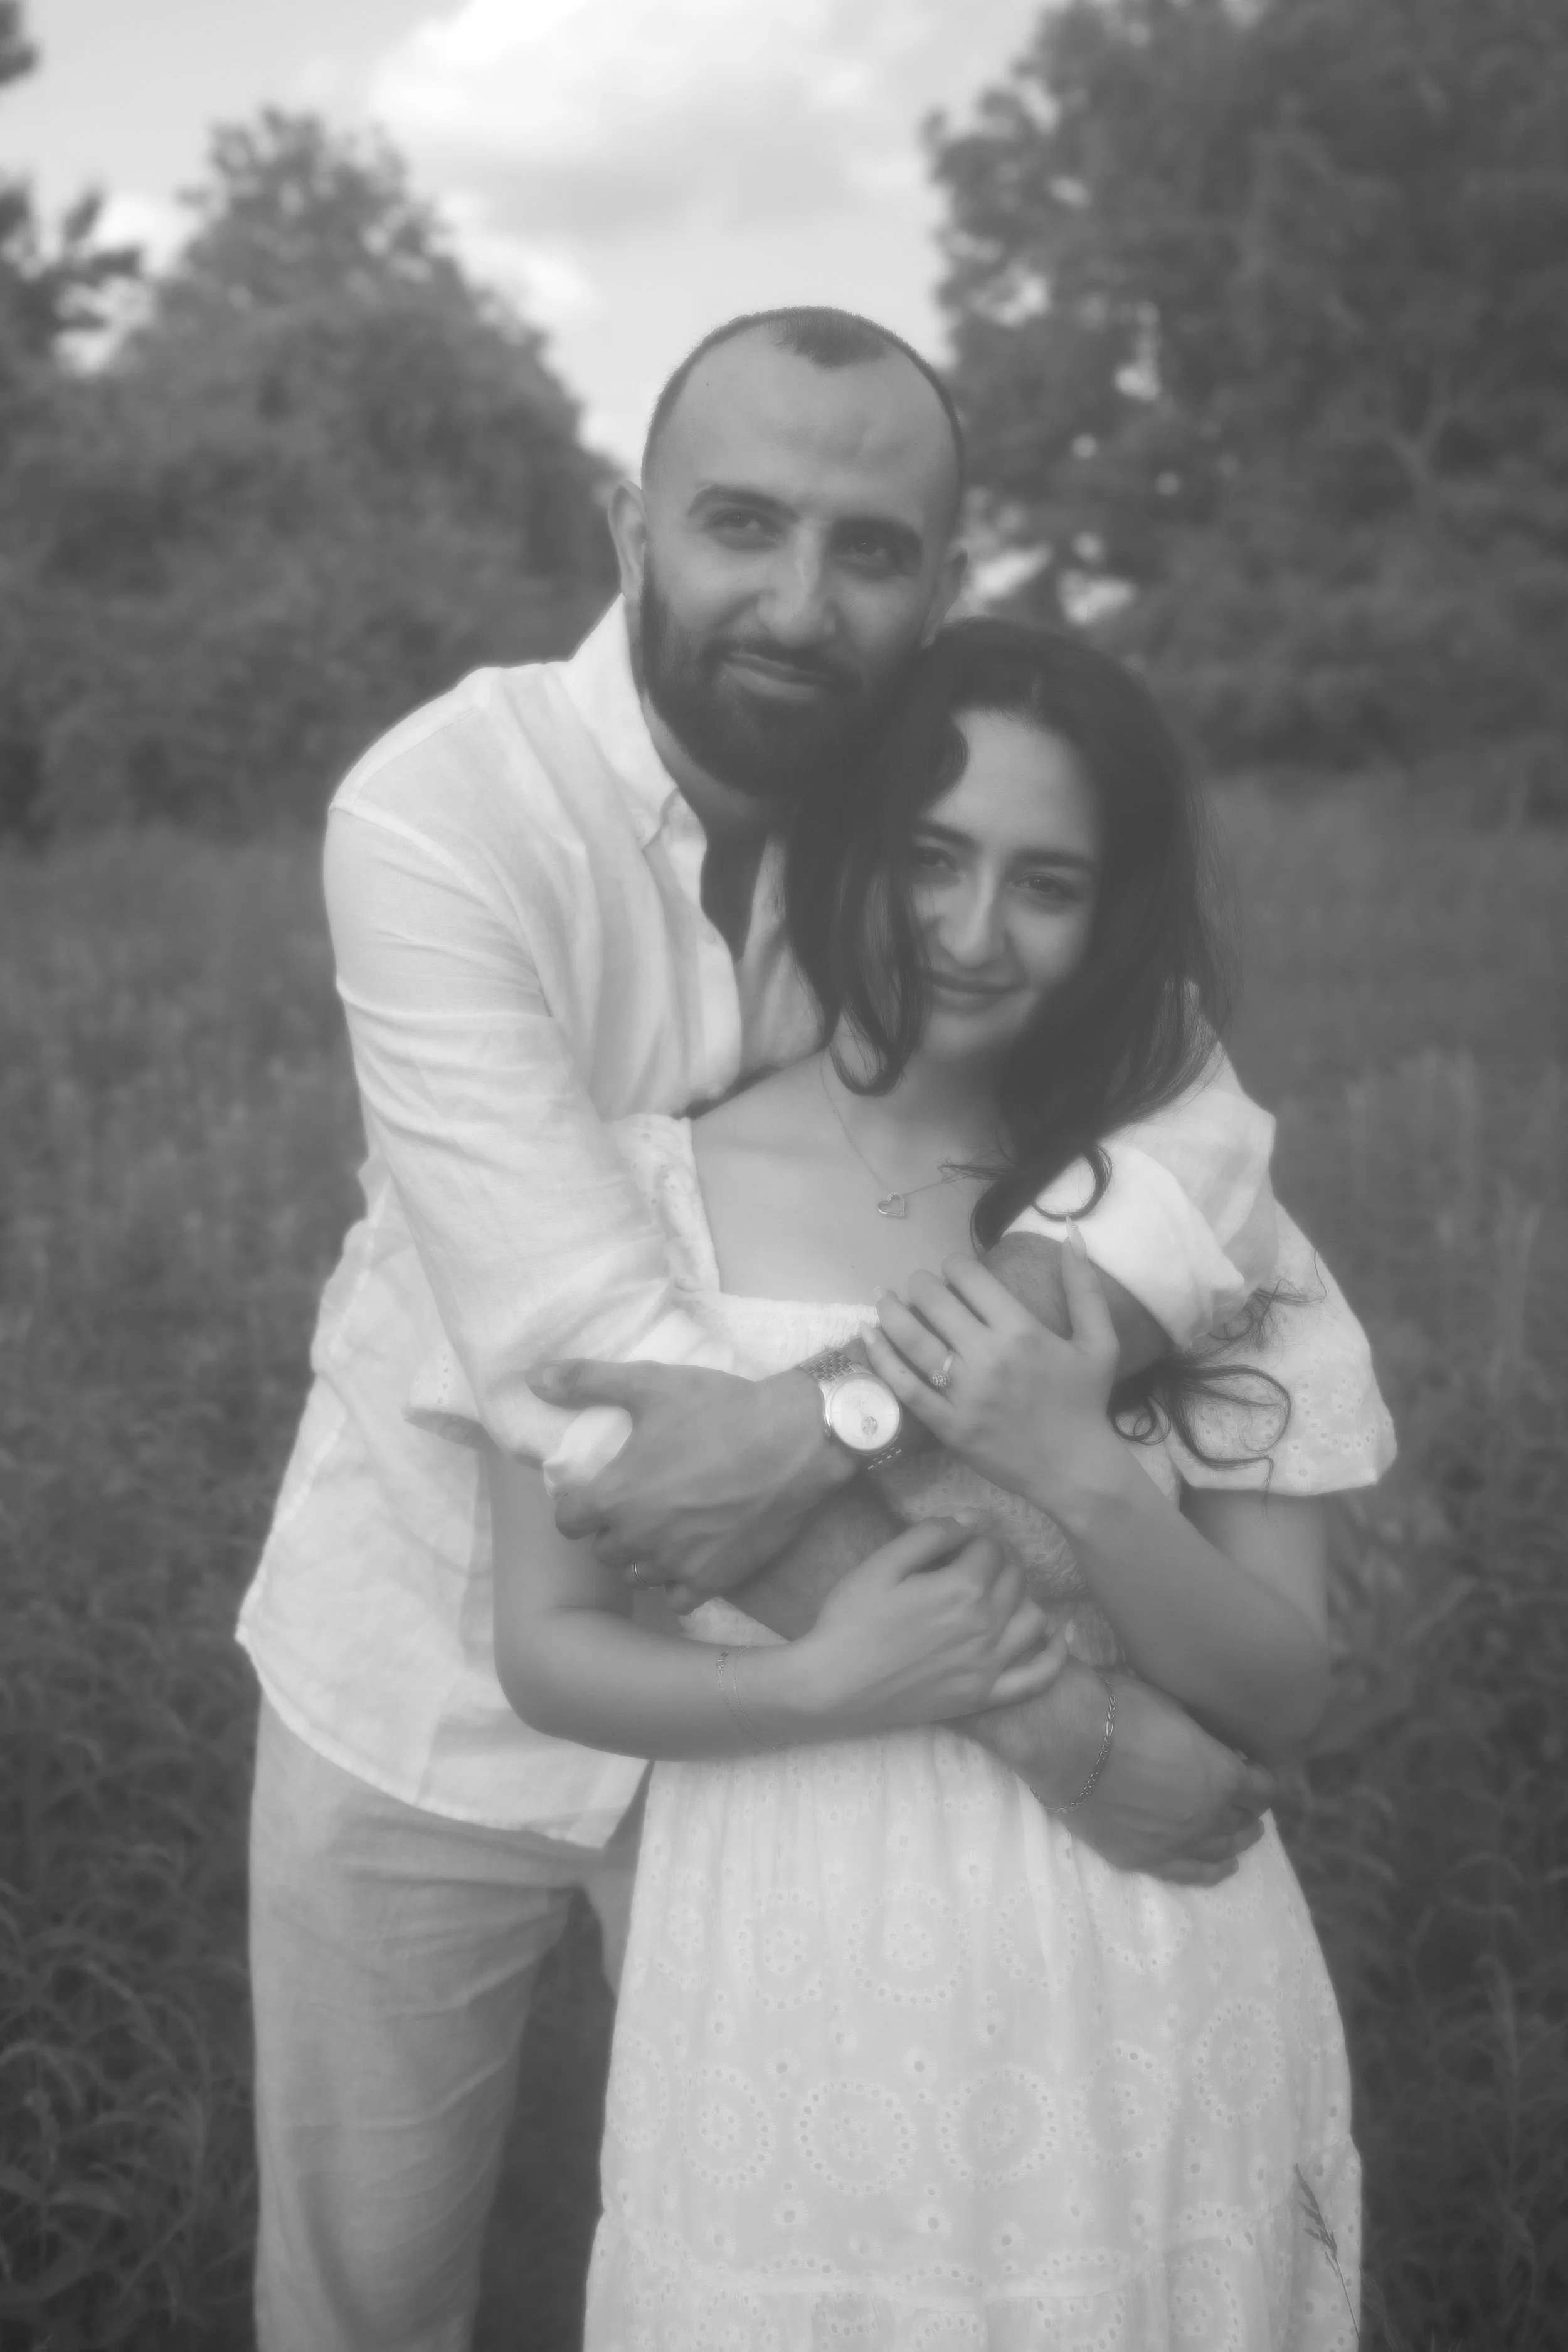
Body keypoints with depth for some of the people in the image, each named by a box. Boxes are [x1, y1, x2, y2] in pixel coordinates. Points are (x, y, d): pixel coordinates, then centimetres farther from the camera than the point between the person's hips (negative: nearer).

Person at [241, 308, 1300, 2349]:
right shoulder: (441, 807, -24)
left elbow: (1199, 1152, -25)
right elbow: (588, 1348, -32)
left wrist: (841, 1414, -41)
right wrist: (1062, 1713, -33)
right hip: (433, 1682, -2)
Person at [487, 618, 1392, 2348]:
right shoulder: (645, 1195, -8)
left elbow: (1281, 1701, -4)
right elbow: (545, 1648, -4)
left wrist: (1084, 1478, -21)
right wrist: (819, 1686, -21)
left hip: (1143, 2019, 2)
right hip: (795, 2005, -1)